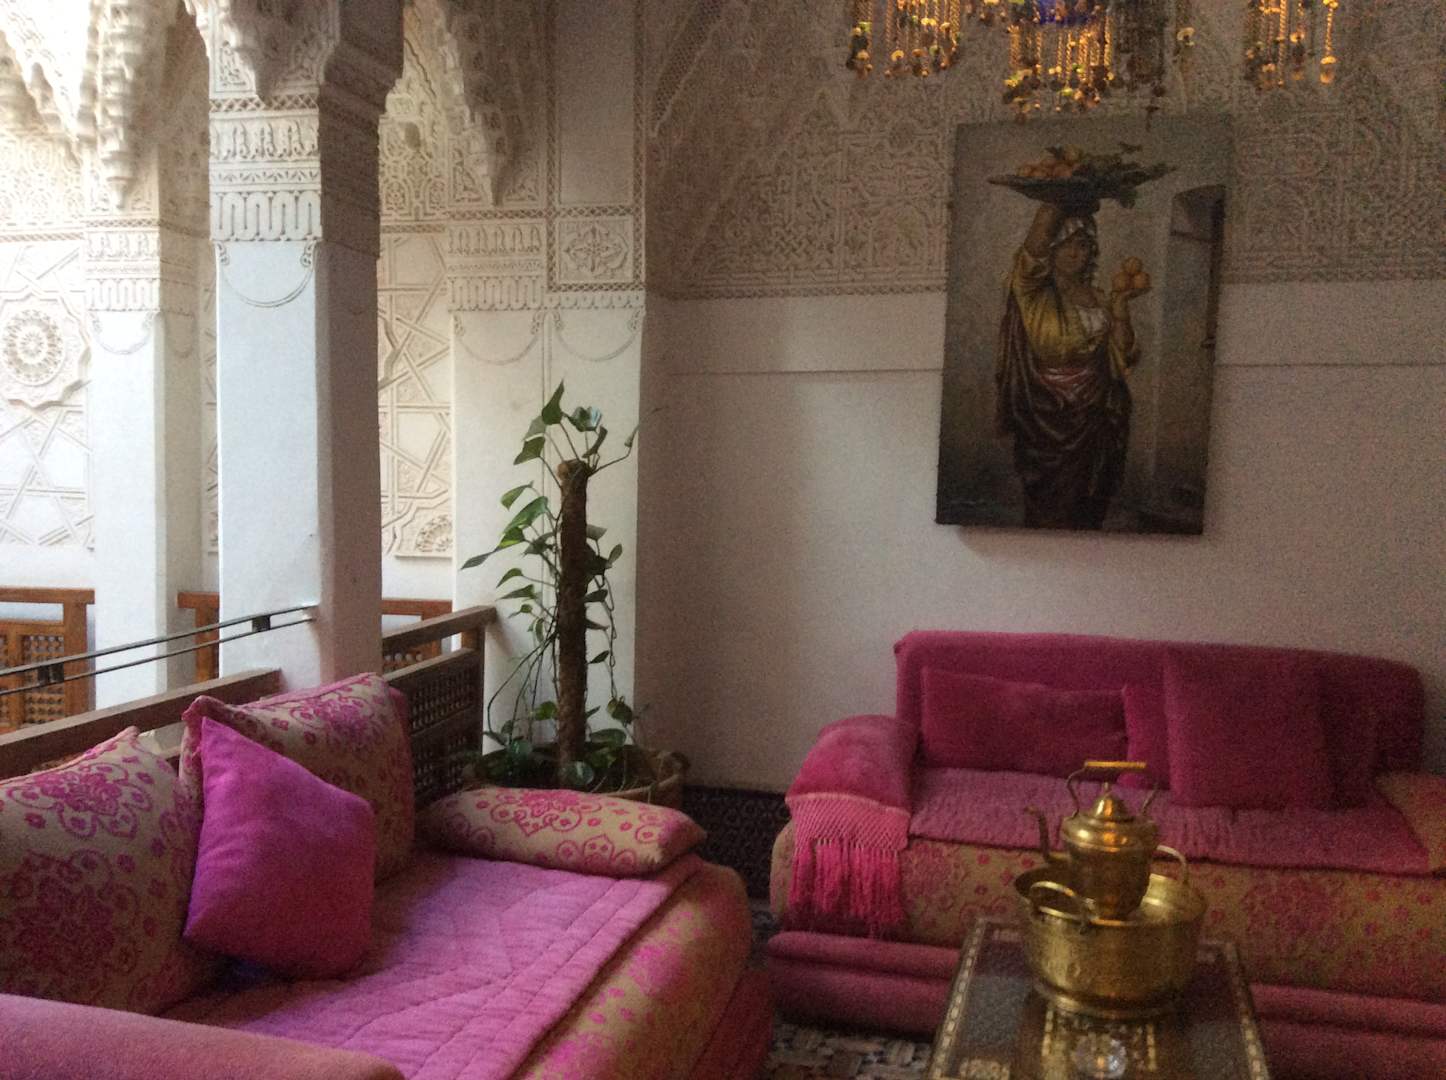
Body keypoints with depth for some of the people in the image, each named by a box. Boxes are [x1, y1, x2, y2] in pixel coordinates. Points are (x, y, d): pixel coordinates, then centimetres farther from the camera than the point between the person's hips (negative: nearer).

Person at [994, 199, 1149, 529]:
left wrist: (1120, 307, -6)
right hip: (1045, 423, -4)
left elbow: (1122, 359, 1)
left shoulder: (1100, 303, 10)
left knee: (1085, 515, 9)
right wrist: (1055, 203, -20)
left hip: (1092, 425, 4)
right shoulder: (1034, 296, -3)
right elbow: (1034, 246, -22)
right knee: (1049, 514, -2)